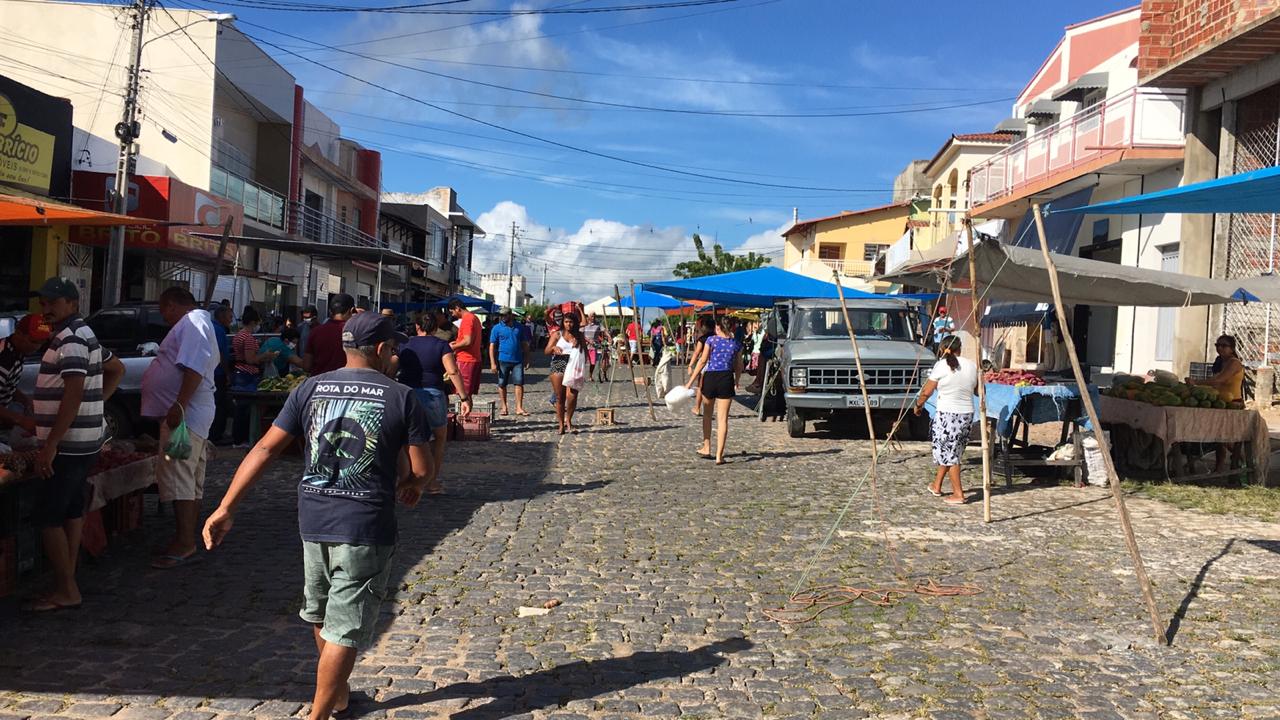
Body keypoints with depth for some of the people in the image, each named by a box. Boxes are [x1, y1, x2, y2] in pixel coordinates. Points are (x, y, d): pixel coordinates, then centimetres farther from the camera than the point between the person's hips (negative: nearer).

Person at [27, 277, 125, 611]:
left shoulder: (70, 339, -16)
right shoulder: (84, 335, 15)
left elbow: (73, 395, -24)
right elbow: (117, 370, 27)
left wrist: (50, 445, -24)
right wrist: (97, 401, 16)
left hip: (67, 444, -10)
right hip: (82, 442, 10)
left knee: (47, 518, -4)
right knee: (71, 512, 13)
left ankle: (65, 591, 1)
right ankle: (67, 583, 20)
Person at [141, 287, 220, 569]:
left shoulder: (192, 323, -10)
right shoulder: (197, 323, 22)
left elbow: (195, 368, -23)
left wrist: (179, 405, -28)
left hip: (184, 414, -11)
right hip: (190, 415, 11)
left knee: (178, 478, -12)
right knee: (191, 480, 13)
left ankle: (184, 542, -11)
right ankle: (188, 539, 19)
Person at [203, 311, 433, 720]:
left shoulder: (310, 389, 3)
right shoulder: (401, 397, -6)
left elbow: (266, 449, -3)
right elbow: (423, 469, -5)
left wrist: (226, 509, -2)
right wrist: (411, 486, 19)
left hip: (314, 521, 5)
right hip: (366, 528, -5)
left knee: (320, 614, 25)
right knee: (346, 629, 3)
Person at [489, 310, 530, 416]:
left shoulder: (519, 327, 8)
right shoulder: (497, 328, 0)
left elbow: (524, 344, 15)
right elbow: (492, 346, -3)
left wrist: (526, 359, 10)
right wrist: (493, 363, -10)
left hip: (518, 360, 1)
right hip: (503, 360, -1)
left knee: (519, 383, -5)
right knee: (502, 384, 6)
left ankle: (519, 408, -3)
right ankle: (504, 407, 19)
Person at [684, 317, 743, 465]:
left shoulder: (711, 340, -2)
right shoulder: (736, 344, 6)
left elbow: (702, 361, -4)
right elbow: (739, 366, 11)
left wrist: (691, 381, -2)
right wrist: (736, 382, 29)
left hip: (710, 377, -1)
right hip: (727, 379, 1)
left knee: (707, 414, 20)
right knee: (723, 419, 1)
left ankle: (706, 448, 28)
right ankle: (719, 455, -2)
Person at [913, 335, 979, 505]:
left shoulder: (941, 365, -11)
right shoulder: (972, 365, 3)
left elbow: (926, 392, -6)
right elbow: (979, 391, 13)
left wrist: (918, 405, 11)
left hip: (947, 415, -5)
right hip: (967, 415, 5)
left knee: (949, 454, 4)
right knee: (950, 452, 19)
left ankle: (958, 494, 5)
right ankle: (936, 485, 31)